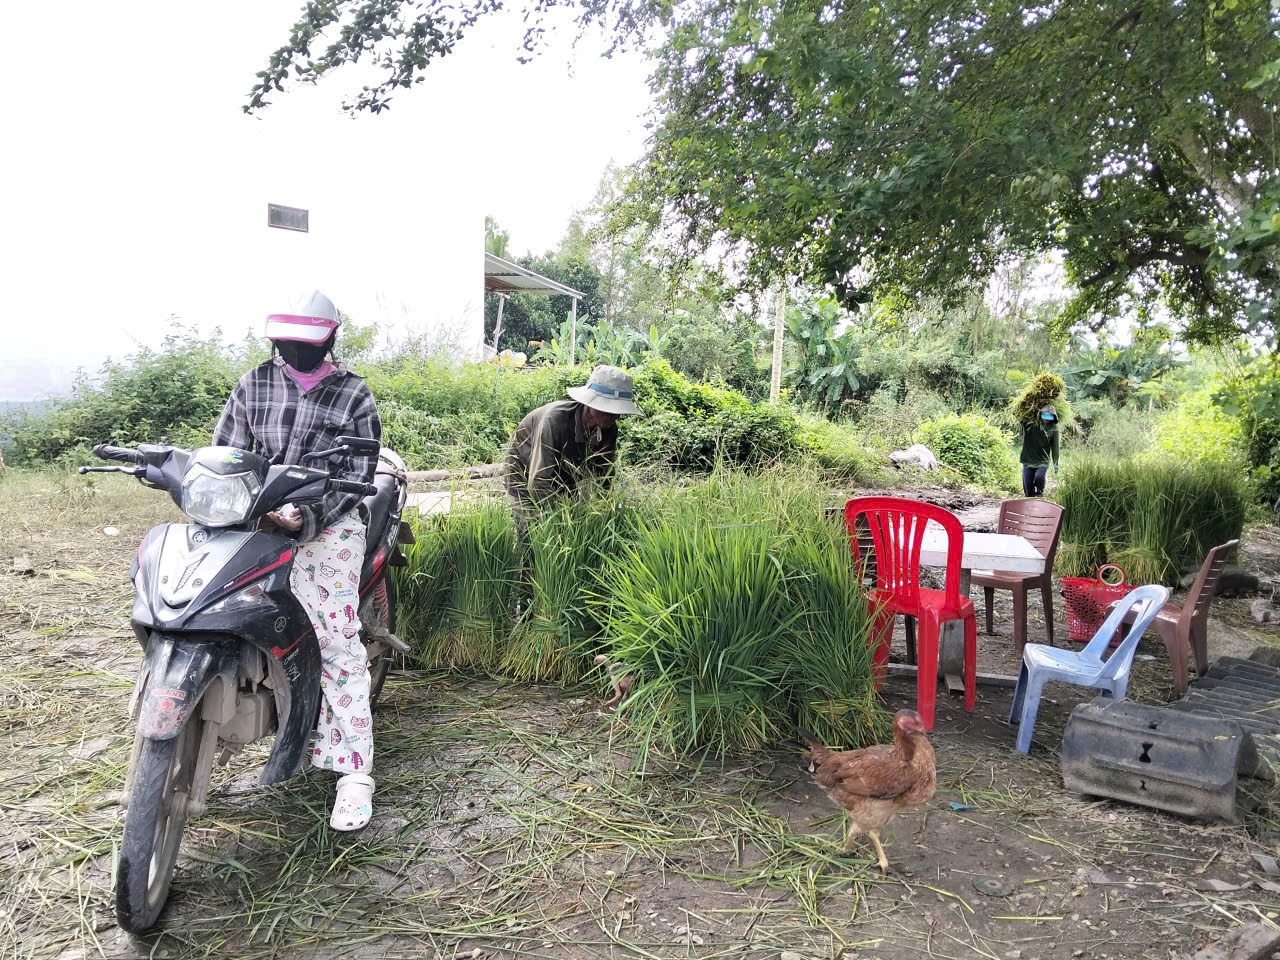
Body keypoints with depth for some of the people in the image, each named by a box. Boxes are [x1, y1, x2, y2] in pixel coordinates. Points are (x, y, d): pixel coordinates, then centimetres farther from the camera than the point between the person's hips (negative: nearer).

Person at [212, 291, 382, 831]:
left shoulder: (353, 394, 4)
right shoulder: (253, 385, 13)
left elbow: (358, 472, -3)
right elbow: (224, 453, 10)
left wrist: (309, 518, -18)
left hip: (328, 525, -4)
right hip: (256, 522, 4)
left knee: (336, 642, -10)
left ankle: (354, 770, -5)